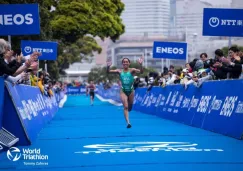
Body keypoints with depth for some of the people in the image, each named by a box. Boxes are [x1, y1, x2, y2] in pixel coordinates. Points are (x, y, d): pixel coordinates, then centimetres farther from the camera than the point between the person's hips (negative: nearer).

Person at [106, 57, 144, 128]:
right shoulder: (119, 71, -4)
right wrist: (108, 66, -29)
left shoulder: (132, 70, -8)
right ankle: (128, 122, -16)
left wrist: (140, 64, -41)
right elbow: (108, 72, -8)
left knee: (130, 106, 16)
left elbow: (141, 72, -24)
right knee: (125, 107, -12)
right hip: (123, 91, -1)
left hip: (131, 90, 1)